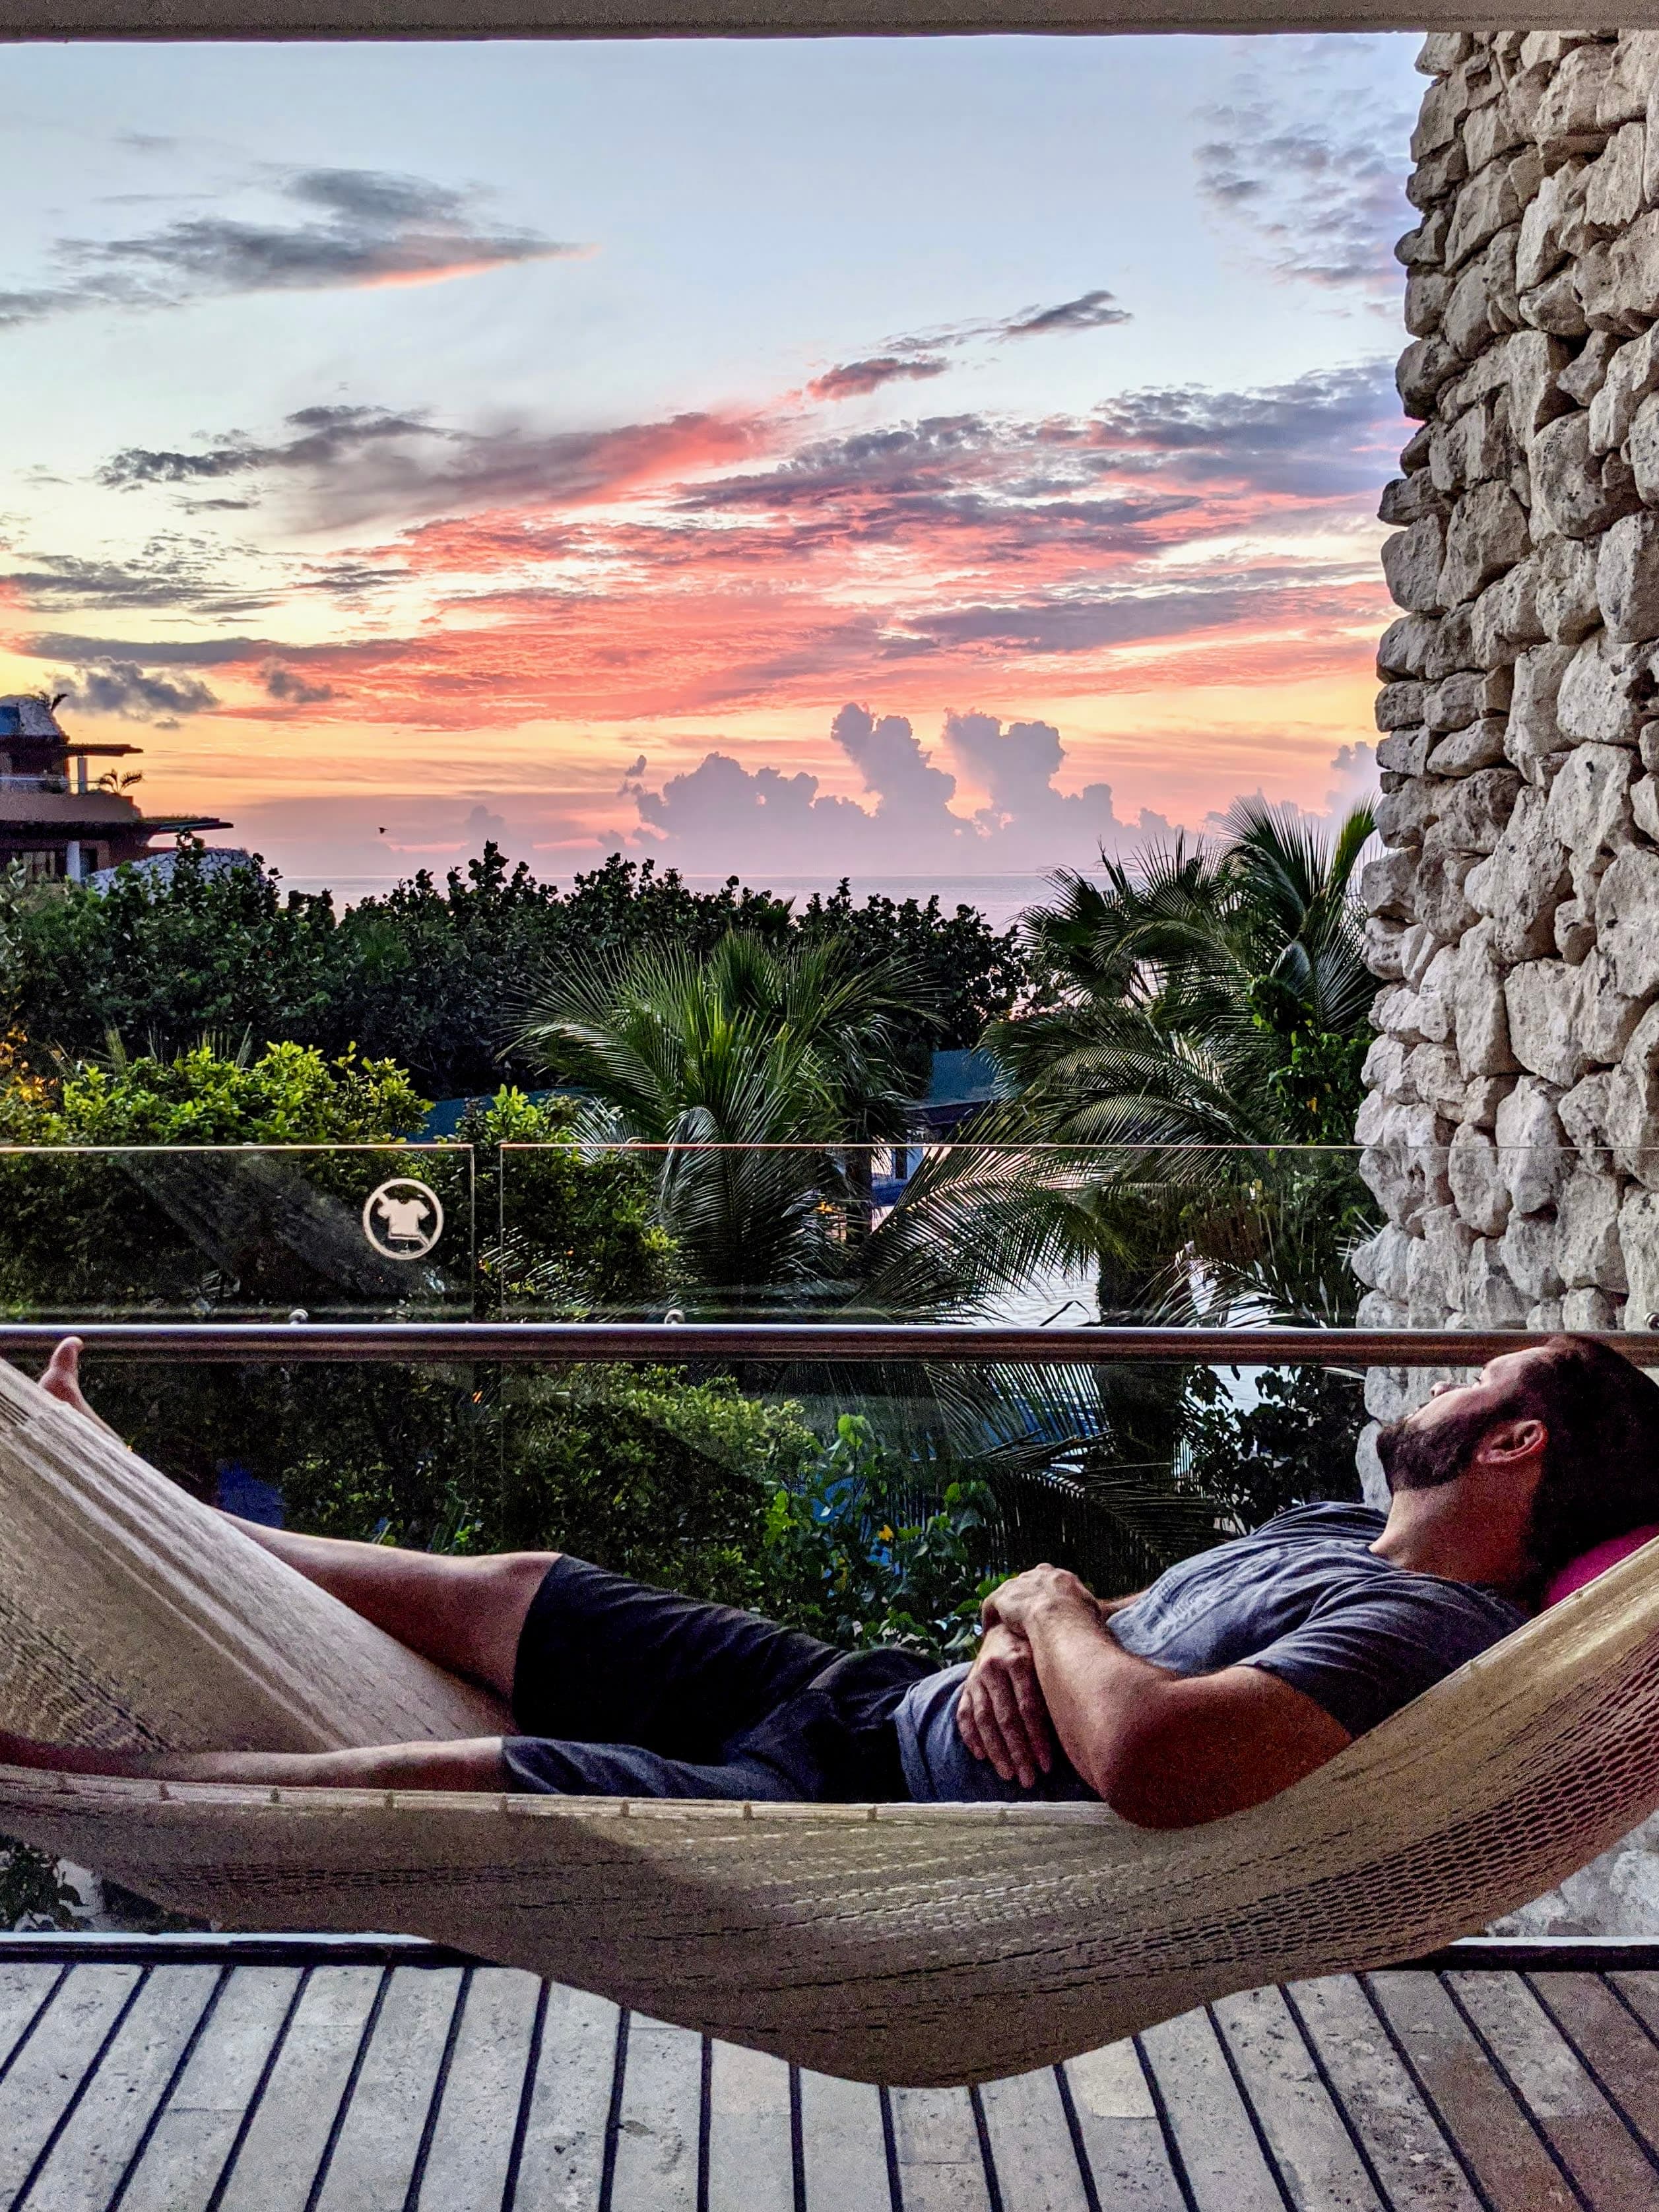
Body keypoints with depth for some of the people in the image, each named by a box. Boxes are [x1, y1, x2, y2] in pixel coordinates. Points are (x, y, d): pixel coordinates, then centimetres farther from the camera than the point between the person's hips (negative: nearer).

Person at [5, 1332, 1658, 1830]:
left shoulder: (1420, 1629, -20)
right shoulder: (1342, 1535, 11)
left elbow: (1152, 1760, -37)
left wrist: (1051, 1605, -17)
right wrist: (1020, 1639, -8)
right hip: (887, 1696, 9)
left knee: (460, 1778, -14)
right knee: (500, 1593, 11)